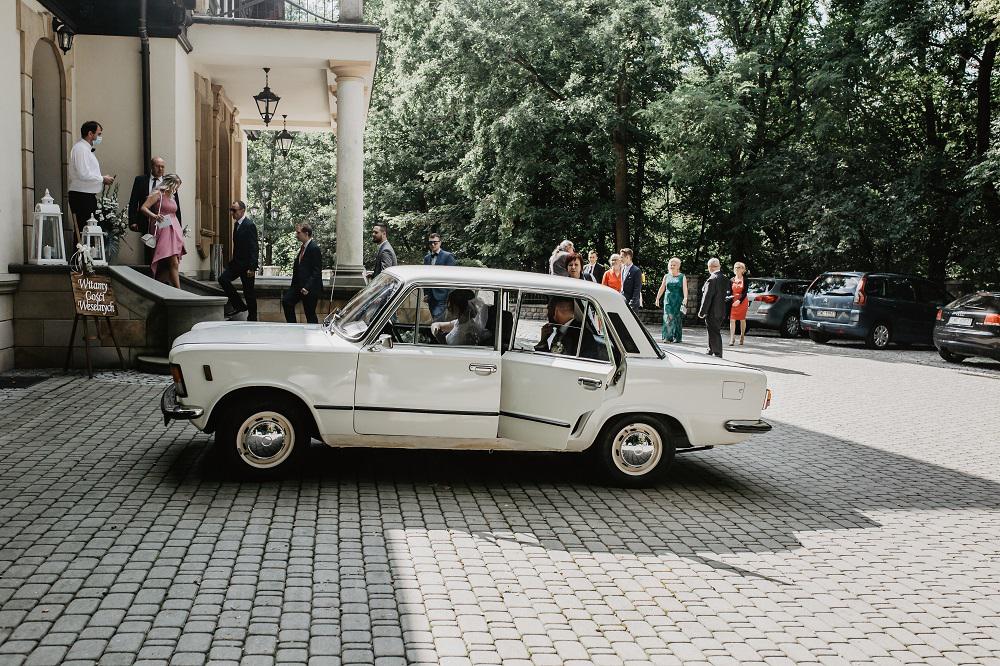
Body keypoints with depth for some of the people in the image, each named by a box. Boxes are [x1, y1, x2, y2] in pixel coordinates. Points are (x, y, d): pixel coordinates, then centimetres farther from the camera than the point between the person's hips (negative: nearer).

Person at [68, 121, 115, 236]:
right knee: (83, 230, -13)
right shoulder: (80, 148, -10)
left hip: (88, 196, 10)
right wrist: (102, 179, -9)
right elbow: (83, 174, -20)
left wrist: (101, 179, 11)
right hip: (81, 196, -10)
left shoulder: (86, 149, 22)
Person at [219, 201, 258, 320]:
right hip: (236, 262, 8)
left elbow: (254, 248, -19)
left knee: (249, 292, -1)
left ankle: (252, 319, 10)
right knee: (223, 279, -5)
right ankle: (239, 306, 4)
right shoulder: (236, 224, 12)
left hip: (246, 264, -8)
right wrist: (233, 260, 14)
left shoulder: (249, 225, -15)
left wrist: (252, 268, -23)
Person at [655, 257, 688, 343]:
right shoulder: (666, 276, 10)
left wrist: (685, 300, -21)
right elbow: (662, 288, 14)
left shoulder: (682, 277, 2)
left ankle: (677, 337, 9)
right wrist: (657, 298, 10)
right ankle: (668, 337, -7)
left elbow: (685, 289, -8)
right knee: (668, 318, -7)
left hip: (678, 301, -2)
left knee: (677, 319, 1)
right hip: (668, 300, 2)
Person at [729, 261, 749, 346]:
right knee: (732, 320, -9)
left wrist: (739, 301, -23)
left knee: (742, 320, 8)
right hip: (733, 302, 1)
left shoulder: (744, 280, -1)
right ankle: (732, 338, -12)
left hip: (742, 302, -1)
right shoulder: (732, 280, 6)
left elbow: (745, 293, -9)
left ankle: (742, 337, 20)